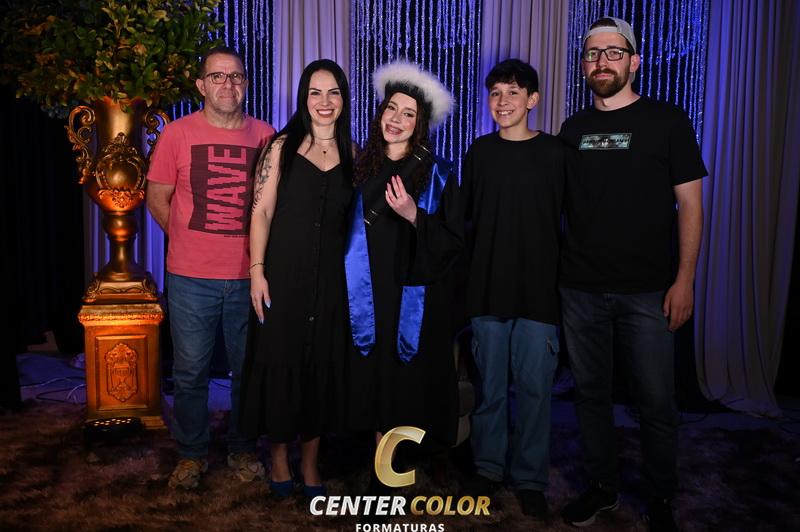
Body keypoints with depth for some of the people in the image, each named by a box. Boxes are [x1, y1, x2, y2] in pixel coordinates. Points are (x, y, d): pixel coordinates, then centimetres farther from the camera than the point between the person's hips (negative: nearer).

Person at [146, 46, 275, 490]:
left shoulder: (265, 135, 4)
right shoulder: (177, 133, 0)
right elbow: (157, 198, 6)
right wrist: (190, 239, 4)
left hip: (249, 276, 1)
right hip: (191, 277, -1)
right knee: (190, 371, 8)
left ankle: (242, 448, 30)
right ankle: (191, 453, 28)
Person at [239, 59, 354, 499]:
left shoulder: (352, 153, 7)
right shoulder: (282, 147, 0)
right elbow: (261, 212, -3)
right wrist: (257, 271, -9)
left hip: (331, 277, 2)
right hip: (283, 273, -2)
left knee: (322, 364, 9)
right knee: (279, 360, 5)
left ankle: (310, 463, 26)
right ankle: (278, 458, 26)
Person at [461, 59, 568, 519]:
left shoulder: (556, 153, 0)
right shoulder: (480, 151, 7)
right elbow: (465, 216, 10)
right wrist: (464, 277, 6)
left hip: (540, 289, -2)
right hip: (487, 287, 2)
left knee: (535, 387, 3)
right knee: (490, 385, 10)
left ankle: (531, 479, 19)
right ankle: (488, 468, 27)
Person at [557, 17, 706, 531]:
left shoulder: (667, 120, 0)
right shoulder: (573, 128, 10)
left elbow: (689, 203, -2)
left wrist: (685, 279, -9)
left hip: (646, 291, -3)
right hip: (581, 287, 3)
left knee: (657, 401, 3)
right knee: (591, 392, 12)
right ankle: (602, 486, 30)